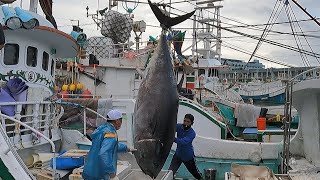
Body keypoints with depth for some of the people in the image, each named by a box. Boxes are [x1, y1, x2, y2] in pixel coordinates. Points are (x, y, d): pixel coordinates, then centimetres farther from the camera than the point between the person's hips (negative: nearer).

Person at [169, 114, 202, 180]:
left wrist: (174, 139, -56)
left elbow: (183, 142, -40)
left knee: (194, 171, 20)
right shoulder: (179, 126, -14)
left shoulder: (192, 133, -25)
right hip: (178, 154, 2)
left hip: (188, 156, -2)